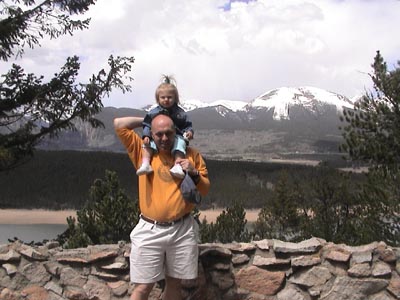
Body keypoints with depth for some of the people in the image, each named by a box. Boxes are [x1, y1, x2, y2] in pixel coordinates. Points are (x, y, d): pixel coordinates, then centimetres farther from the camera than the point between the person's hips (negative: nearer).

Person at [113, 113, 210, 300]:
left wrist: (194, 173, -9)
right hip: (150, 230, -1)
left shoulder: (190, 154, 7)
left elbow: (205, 189, 11)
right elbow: (119, 124, -2)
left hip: (183, 229, 2)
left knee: (174, 283, 13)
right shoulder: (143, 151, 4)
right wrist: (147, 120, 7)